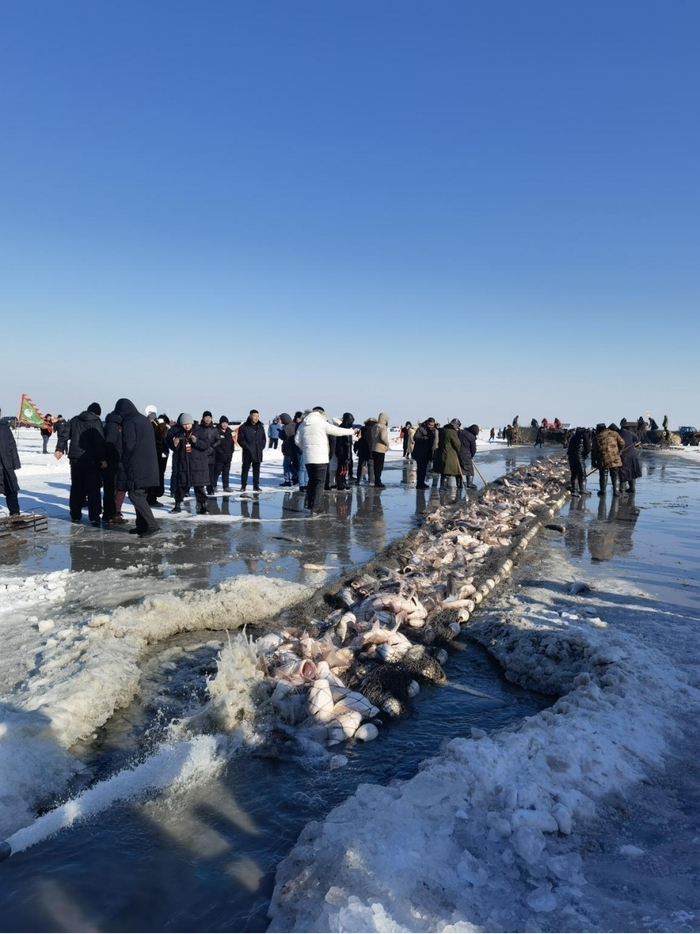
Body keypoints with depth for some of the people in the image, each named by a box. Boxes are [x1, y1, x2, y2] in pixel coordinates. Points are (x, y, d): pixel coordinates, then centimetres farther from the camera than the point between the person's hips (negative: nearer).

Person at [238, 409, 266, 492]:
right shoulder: (244, 427, -4)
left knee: (256, 470, 9)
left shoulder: (261, 427, 11)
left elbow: (263, 438, 17)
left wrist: (262, 447, 4)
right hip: (248, 452, -4)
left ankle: (256, 486, 17)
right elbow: (241, 439, -4)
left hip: (258, 453, 4)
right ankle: (243, 486, 8)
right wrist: (247, 447, -12)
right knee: (245, 469, 1)